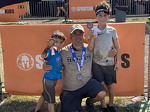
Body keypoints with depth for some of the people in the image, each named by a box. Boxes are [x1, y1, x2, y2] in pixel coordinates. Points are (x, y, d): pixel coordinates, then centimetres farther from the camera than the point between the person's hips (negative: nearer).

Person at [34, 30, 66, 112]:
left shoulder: (59, 51, 4)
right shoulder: (51, 51, -19)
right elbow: (43, 56, -42)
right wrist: (48, 46, -59)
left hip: (54, 79, 8)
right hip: (48, 79, -8)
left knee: (44, 96, 23)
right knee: (51, 101, 3)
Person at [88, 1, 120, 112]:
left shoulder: (112, 30, -2)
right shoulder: (93, 31, 0)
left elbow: (117, 47, 2)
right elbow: (90, 48, -4)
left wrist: (118, 62, 0)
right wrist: (92, 36, -17)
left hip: (110, 63, 0)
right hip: (97, 63, 0)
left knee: (110, 85, 10)